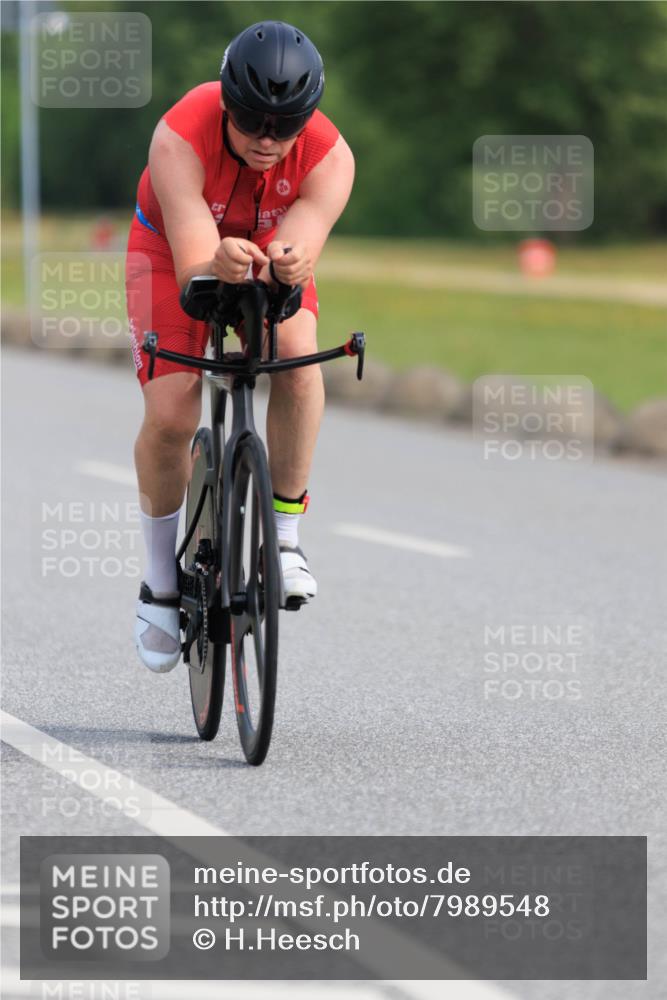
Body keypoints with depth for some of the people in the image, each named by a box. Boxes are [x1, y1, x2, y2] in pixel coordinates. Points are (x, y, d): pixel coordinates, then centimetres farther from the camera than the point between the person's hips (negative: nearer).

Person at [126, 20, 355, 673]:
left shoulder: (330, 158, -31)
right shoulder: (181, 139, -37)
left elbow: (300, 257, -40)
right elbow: (192, 270, -43)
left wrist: (289, 264, -64)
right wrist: (219, 267, -67)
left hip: (270, 251, 1)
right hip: (174, 250, -1)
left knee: (296, 352, -31)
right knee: (170, 417, -17)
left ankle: (285, 533, -16)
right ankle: (161, 582, 6)